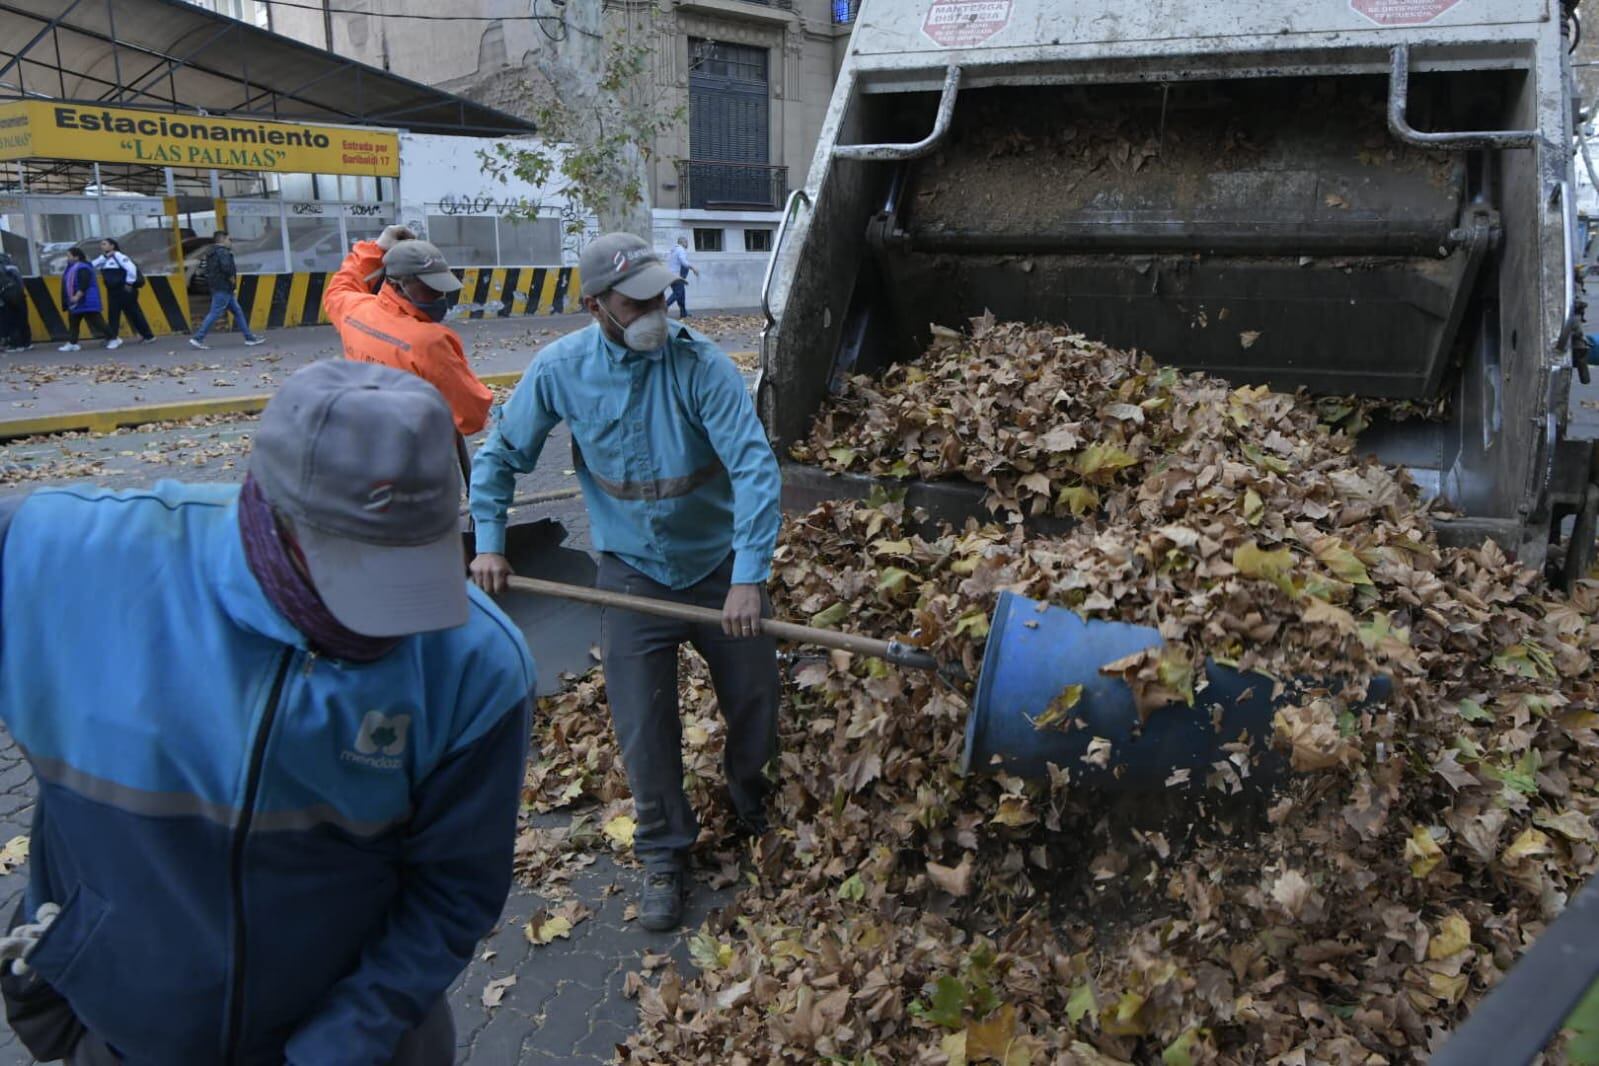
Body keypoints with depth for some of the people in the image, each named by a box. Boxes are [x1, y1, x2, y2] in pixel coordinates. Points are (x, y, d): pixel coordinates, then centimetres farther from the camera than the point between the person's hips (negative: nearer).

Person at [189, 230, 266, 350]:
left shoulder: (213, 253, 20)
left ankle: (249, 338, 14)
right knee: (214, 314, -9)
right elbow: (226, 267, -30)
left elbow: (208, 271, 24)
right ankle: (197, 338, -8)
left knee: (238, 311, 12)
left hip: (223, 289, 11)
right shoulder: (223, 252, -12)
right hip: (223, 289, -11)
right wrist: (231, 277, -13)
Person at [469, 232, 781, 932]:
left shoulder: (700, 365, -20)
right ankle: (663, 855, 26)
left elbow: (754, 467, -27)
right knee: (644, 729, 2)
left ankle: (753, 809, 43)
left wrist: (749, 577, -34)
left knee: (755, 703, 11)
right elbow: (502, 454, 3)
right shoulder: (561, 368, -12)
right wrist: (489, 542, -2)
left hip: (720, 565, 0)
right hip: (633, 574, 1)